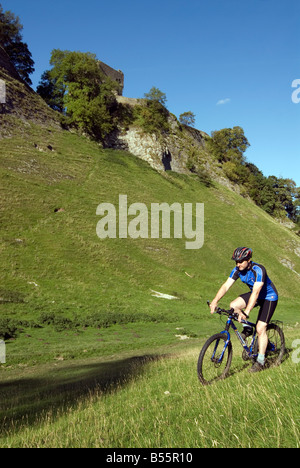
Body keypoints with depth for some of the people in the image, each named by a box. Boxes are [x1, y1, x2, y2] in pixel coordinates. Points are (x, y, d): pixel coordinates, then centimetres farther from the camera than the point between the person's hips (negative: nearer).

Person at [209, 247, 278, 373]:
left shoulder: (258, 270, -33)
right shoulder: (237, 270, -14)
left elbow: (255, 293, -41)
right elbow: (226, 286, -19)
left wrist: (246, 313, -50)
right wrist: (215, 301, -34)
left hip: (269, 297, -6)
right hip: (254, 294, 6)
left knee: (260, 328, -13)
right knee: (233, 305, -17)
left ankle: (260, 361, 1)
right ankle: (247, 328, 7)